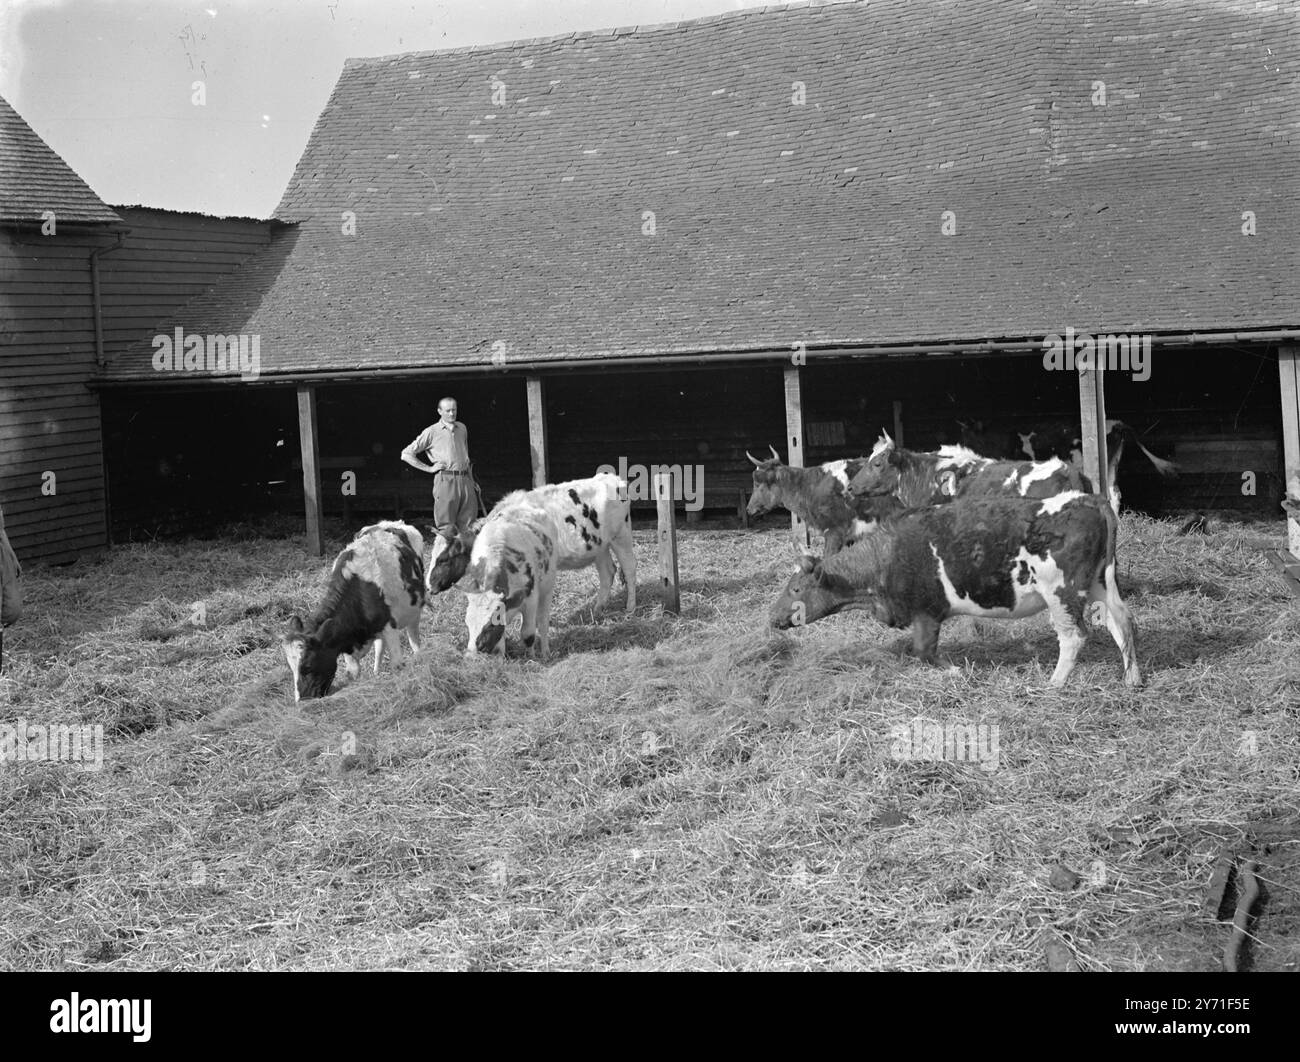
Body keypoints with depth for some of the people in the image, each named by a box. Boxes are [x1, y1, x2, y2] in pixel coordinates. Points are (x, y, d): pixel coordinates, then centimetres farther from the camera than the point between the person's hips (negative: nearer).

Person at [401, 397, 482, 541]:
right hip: (445, 480, -5)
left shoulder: (462, 428, 18)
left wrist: (472, 480, 23)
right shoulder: (431, 432, 2)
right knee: (446, 528, -6)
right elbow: (406, 454, 1)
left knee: (468, 527, 2)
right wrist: (429, 468, -3)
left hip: (465, 480, 5)